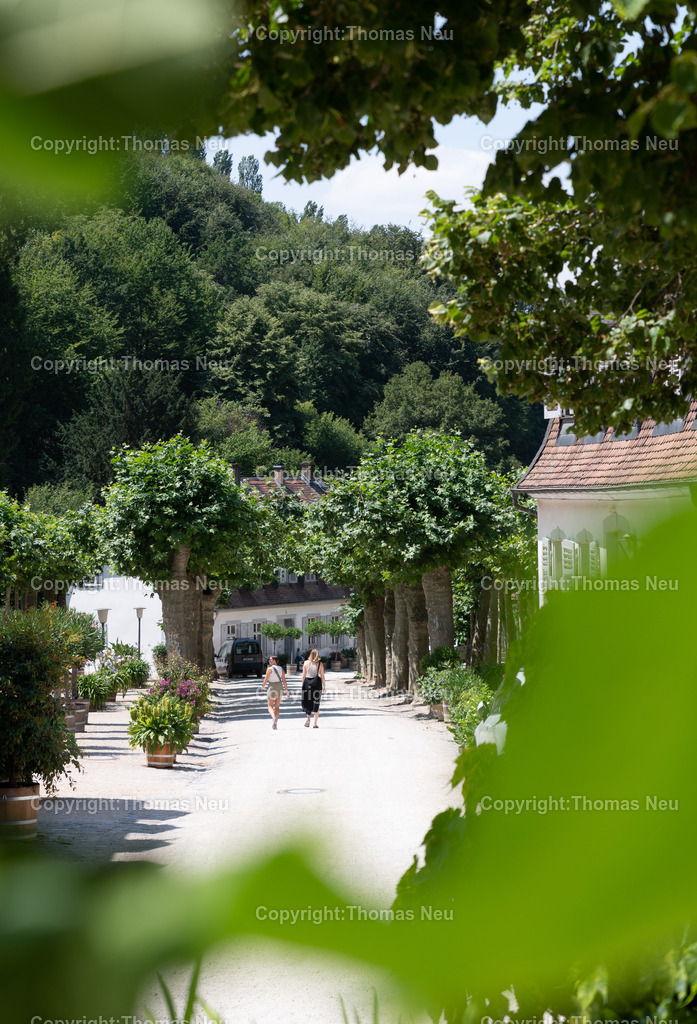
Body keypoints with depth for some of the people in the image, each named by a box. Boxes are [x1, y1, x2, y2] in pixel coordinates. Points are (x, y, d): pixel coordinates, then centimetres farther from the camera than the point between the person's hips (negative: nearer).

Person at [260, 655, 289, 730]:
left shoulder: (270, 669, -11)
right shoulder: (281, 669, 2)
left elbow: (266, 680, -9)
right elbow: (284, 680, 1)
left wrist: (262, 687, 8)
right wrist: (287, 691, 4)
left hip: (272, 687, -4)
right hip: (280, 687, 4)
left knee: (270, 706, 2)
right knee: (277, 707, 13)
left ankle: (274, 717, -27)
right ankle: (275, 724, 8)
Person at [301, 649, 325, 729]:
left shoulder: (306, 663, 0)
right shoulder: (320, 664, -1)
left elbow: (304, 675, 0)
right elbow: (322, 676, -2)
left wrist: (303, 684, 9)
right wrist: (324, 686, 6)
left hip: (307, 683, 0)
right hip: (317, 683, 0)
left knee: (307, 702, 14)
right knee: (316, 703, 8)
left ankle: (308, 718, -8)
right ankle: (315, 724, 6)